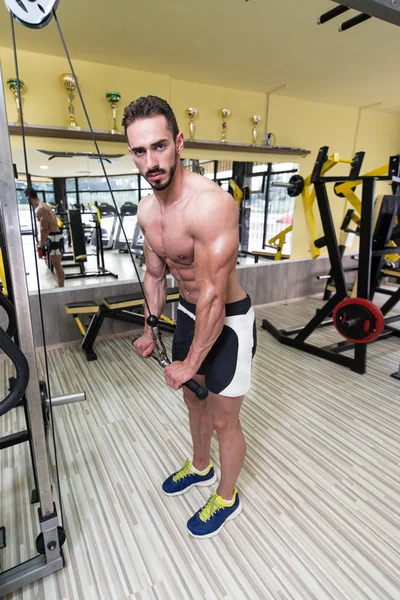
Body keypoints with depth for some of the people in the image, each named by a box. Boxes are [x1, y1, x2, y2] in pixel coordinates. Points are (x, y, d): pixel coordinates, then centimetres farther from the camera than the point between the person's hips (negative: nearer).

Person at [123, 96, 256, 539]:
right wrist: (150, 331, 11)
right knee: (194, 400, 25)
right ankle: (200, 467, 54)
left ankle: (226, 498, 39)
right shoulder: (147, 210, -3)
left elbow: (213, 295, -28)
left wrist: (189, 364, -19)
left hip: (228, 320, -7)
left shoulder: (210, 204, -29)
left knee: (223, 419, 8)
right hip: (188, 312, 8)